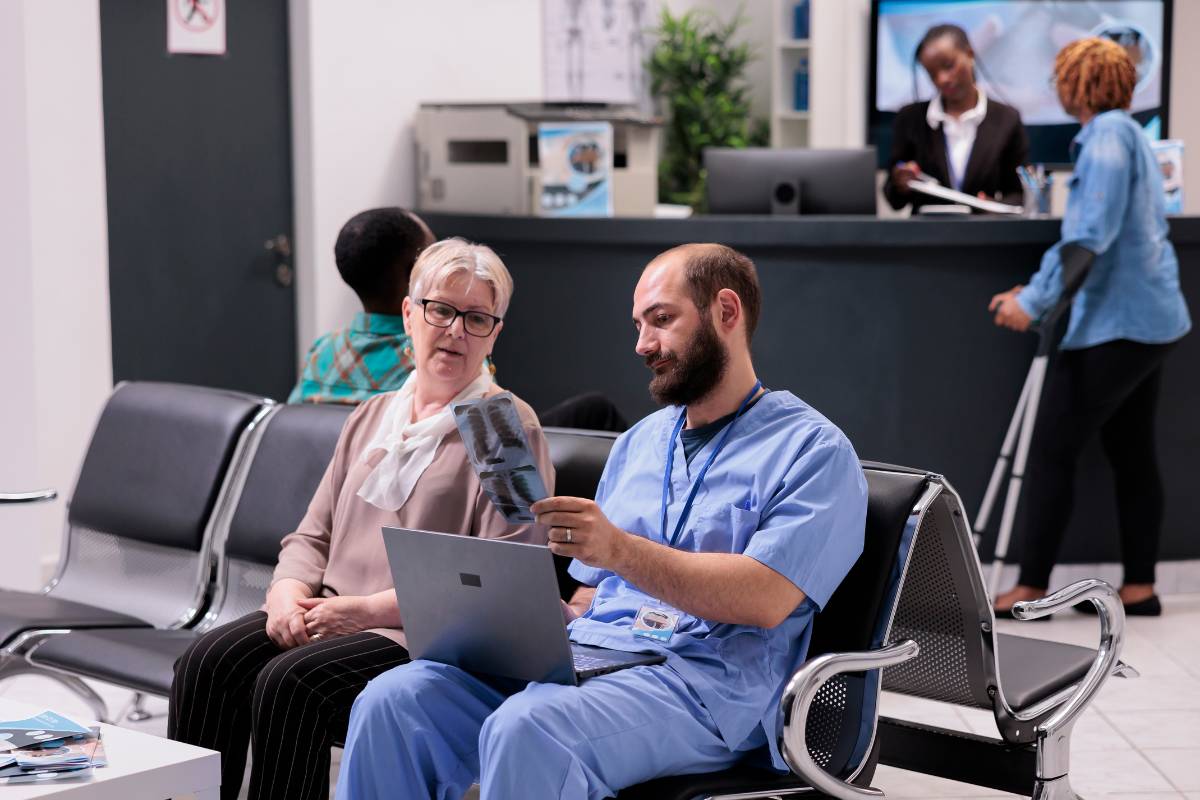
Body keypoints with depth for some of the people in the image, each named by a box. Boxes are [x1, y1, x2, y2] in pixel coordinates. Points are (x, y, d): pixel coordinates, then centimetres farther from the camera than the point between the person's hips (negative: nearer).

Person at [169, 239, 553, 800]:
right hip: (332, 617, 6)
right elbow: (313, 535, 22)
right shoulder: (371, 418, 22)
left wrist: (373, 608, -16)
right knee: (207, 664, -18)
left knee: (290, 681, -30)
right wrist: (289, 595, -2)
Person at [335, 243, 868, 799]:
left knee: (526, 730, -36)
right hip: (581, 651, 7)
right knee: (392, 700, -17)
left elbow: (766, 599, -14)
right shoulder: (639, 442, 24)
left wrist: (620, 550, -24)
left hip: (700, 676, -7)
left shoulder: (813, 450, 0)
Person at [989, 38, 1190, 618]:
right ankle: (1140, 585, 16)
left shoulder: (1107, 135, -13)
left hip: (1115, 323, -10)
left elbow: (1091, 235, -22)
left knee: (1052, 450, -6)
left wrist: (1035, 300, -20)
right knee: (1131, 451, 12)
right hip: (1148, 318, 10)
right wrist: (1038, 291, 18)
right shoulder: (1128, 134, 17)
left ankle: (1032, 587, -3)